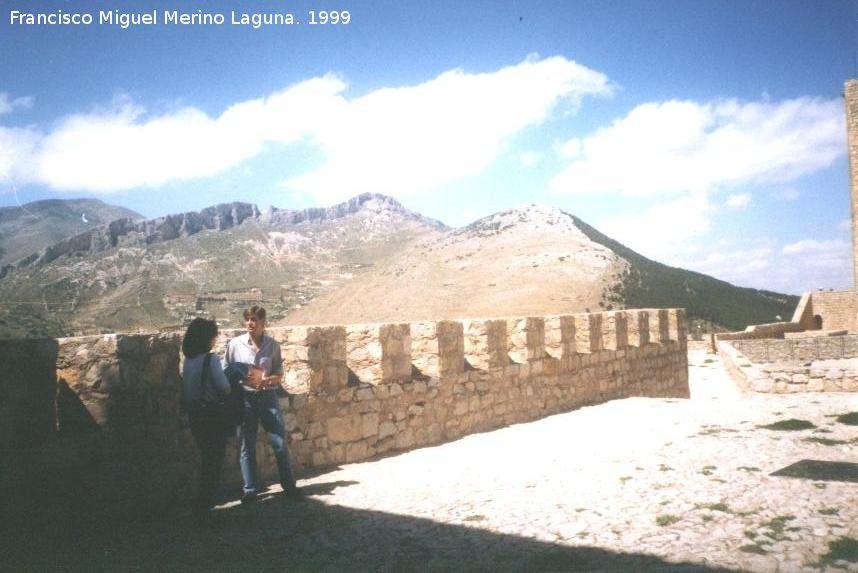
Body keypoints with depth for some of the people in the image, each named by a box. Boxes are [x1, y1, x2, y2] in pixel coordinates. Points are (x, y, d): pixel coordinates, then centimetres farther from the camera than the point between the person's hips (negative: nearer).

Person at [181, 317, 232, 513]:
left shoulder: (188, 359, 3)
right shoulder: (211, 359, -19)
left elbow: (187, 385, 8)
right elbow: (225, 388, -18)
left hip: (193, 414, 8)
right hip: (211, 416, -8)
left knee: (206, 457, 21)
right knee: (214, 460, 5)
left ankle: (203, 501, 30)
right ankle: (205, 503, 9)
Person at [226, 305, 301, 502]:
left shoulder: (272, 345, 0)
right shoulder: (235, 344, -2)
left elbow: (279, 375, 5)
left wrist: (265, 380, -14)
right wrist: (241, 379, -14)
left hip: (267, 396, 0)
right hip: (245, 398, 0)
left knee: (279, 442, 1)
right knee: (246, 446, 6)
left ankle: (289, 485, 14)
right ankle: (250, 489, 19)